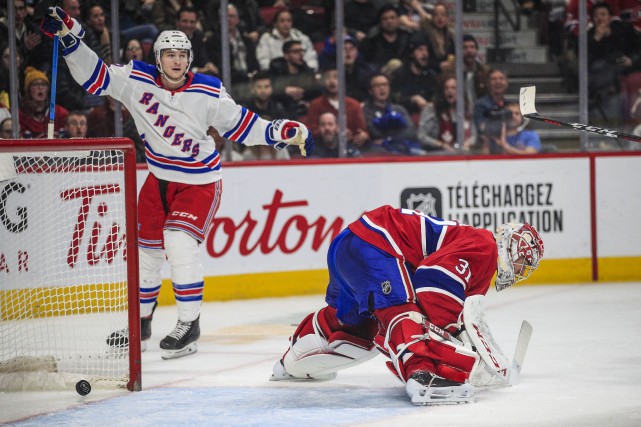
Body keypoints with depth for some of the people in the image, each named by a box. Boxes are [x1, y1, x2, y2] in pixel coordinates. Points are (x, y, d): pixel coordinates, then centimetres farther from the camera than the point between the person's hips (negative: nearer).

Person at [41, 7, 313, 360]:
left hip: (199, 182, -4)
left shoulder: (208, 93, -16)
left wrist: (281, 132, -20)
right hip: (159, 180, 4)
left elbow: (239, 125, -10)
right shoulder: (137, 80, -10)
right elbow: (95, 77, -8)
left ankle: (189, 324, -12)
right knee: (146, 247, 12)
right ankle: (140, 322, 31)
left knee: (179, 241, -22)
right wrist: (68, 36, -19)